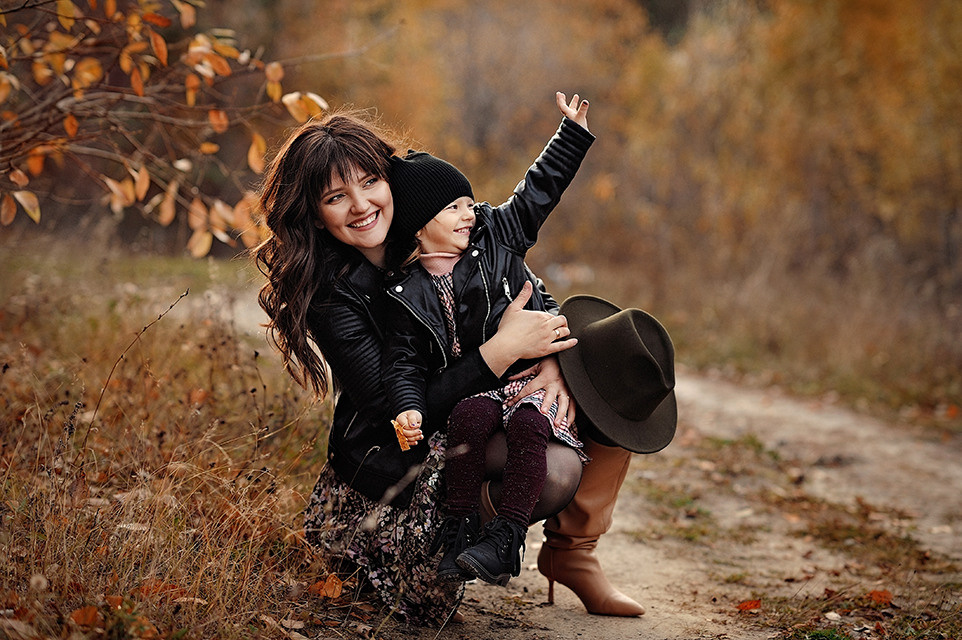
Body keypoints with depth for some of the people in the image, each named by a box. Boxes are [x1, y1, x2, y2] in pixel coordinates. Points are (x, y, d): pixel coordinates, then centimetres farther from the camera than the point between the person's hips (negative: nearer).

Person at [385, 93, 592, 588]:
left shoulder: (497, 235, 8)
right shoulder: (410, 296, 0)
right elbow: (404, 362, -2)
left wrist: (572, 132, 16)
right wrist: (408, 407, -21)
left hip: (534, 368, 1)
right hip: (474, 384, -1)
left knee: (527, 422, -31)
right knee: (470, 417, -35)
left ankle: (507, 538, -29)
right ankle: (460, 525, -21)